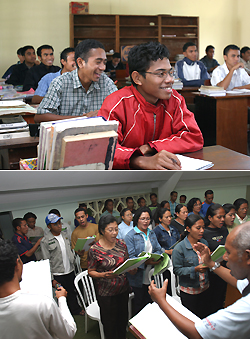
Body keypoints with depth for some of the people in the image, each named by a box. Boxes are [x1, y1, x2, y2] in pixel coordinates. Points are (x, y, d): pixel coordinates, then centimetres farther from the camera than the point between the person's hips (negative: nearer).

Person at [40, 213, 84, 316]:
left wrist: (73, 264, 12)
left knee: (72, 292, 19)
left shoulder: (64, 235, 6)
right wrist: (52, 279, -14)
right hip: (58, 274, -5)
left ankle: (76, 309, 36)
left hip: (70, 271, 6)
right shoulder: (45, 241, -13)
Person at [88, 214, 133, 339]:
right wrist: (103, 275, -27)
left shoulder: (121, 244, -2)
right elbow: (91, 271, -9)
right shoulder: (94, 249, -16)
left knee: (123, 319, 20)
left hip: (123, 289, 4)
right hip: (106, 293, -4)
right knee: (110, 322, 9)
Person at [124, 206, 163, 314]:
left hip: (151, 276, 5)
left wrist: (157, 258, -12)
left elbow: (158, 250, 11)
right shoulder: (130, 236, -9)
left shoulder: (152, 234, 12)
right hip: (138, 277, -5)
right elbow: (130, 257, -16)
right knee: (140, 304, 6)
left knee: (150, 302, 12)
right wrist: (146, 262, -27)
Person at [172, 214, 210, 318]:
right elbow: (177, 270, -17)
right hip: (189, 291, -5)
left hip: (204, 288, 5)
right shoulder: (179, 248, -17)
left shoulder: (204, 243, 1)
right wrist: (195, 269, -27)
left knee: (204, 317, 16)